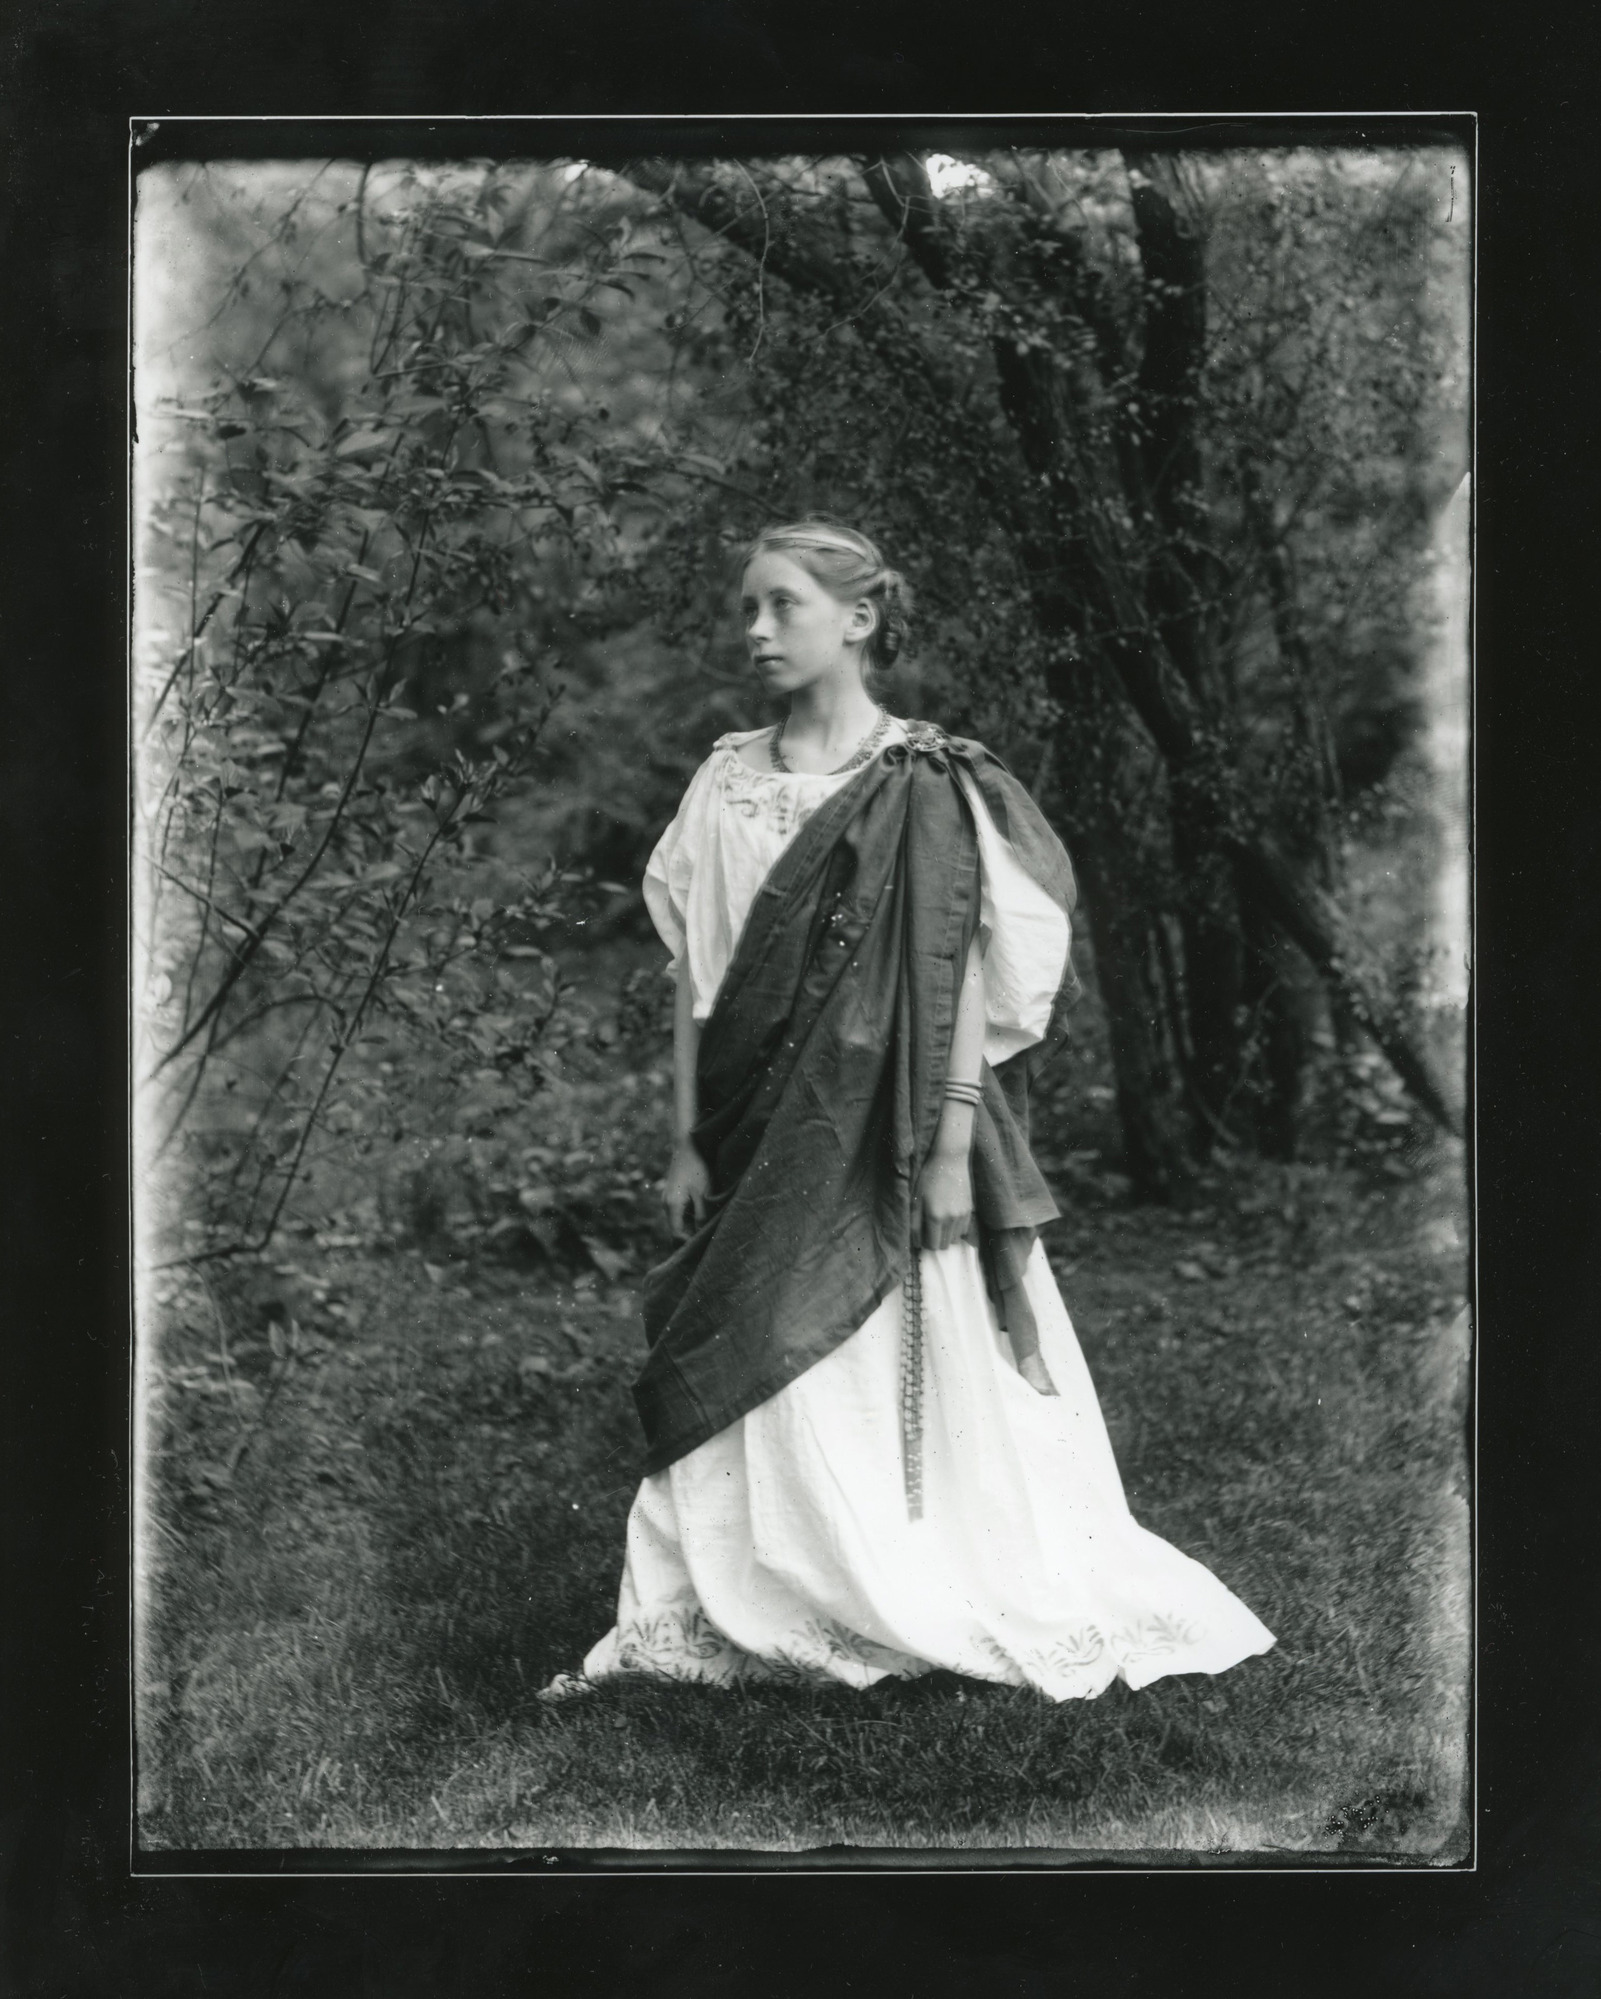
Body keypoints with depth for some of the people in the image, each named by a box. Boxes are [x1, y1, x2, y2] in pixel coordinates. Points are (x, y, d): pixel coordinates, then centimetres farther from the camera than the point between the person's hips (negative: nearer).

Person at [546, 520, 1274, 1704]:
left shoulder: (925, 786, -7)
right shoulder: (726, 782, 8)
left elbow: (965, 974, -10)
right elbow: (694, 974, 9)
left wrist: (952, 1151, -15)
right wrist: (689, 1141, 6)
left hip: (883, 1146, -4)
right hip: (763, 1146, 4)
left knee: (916, 1377, 0)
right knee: (757, 1393, 4)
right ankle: (728, 1617, 9)